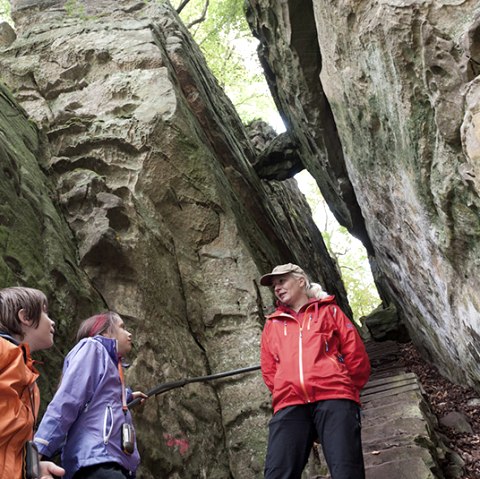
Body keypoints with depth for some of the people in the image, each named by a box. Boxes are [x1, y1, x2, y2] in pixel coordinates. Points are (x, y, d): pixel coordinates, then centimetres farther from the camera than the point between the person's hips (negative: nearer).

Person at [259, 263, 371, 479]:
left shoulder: (328, 311, 18)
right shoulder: (272, 324, 25)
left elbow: (357, 357, 14)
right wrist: (284, 393, 11)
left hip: (333, 399, -2)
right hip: (289, 406, 2)